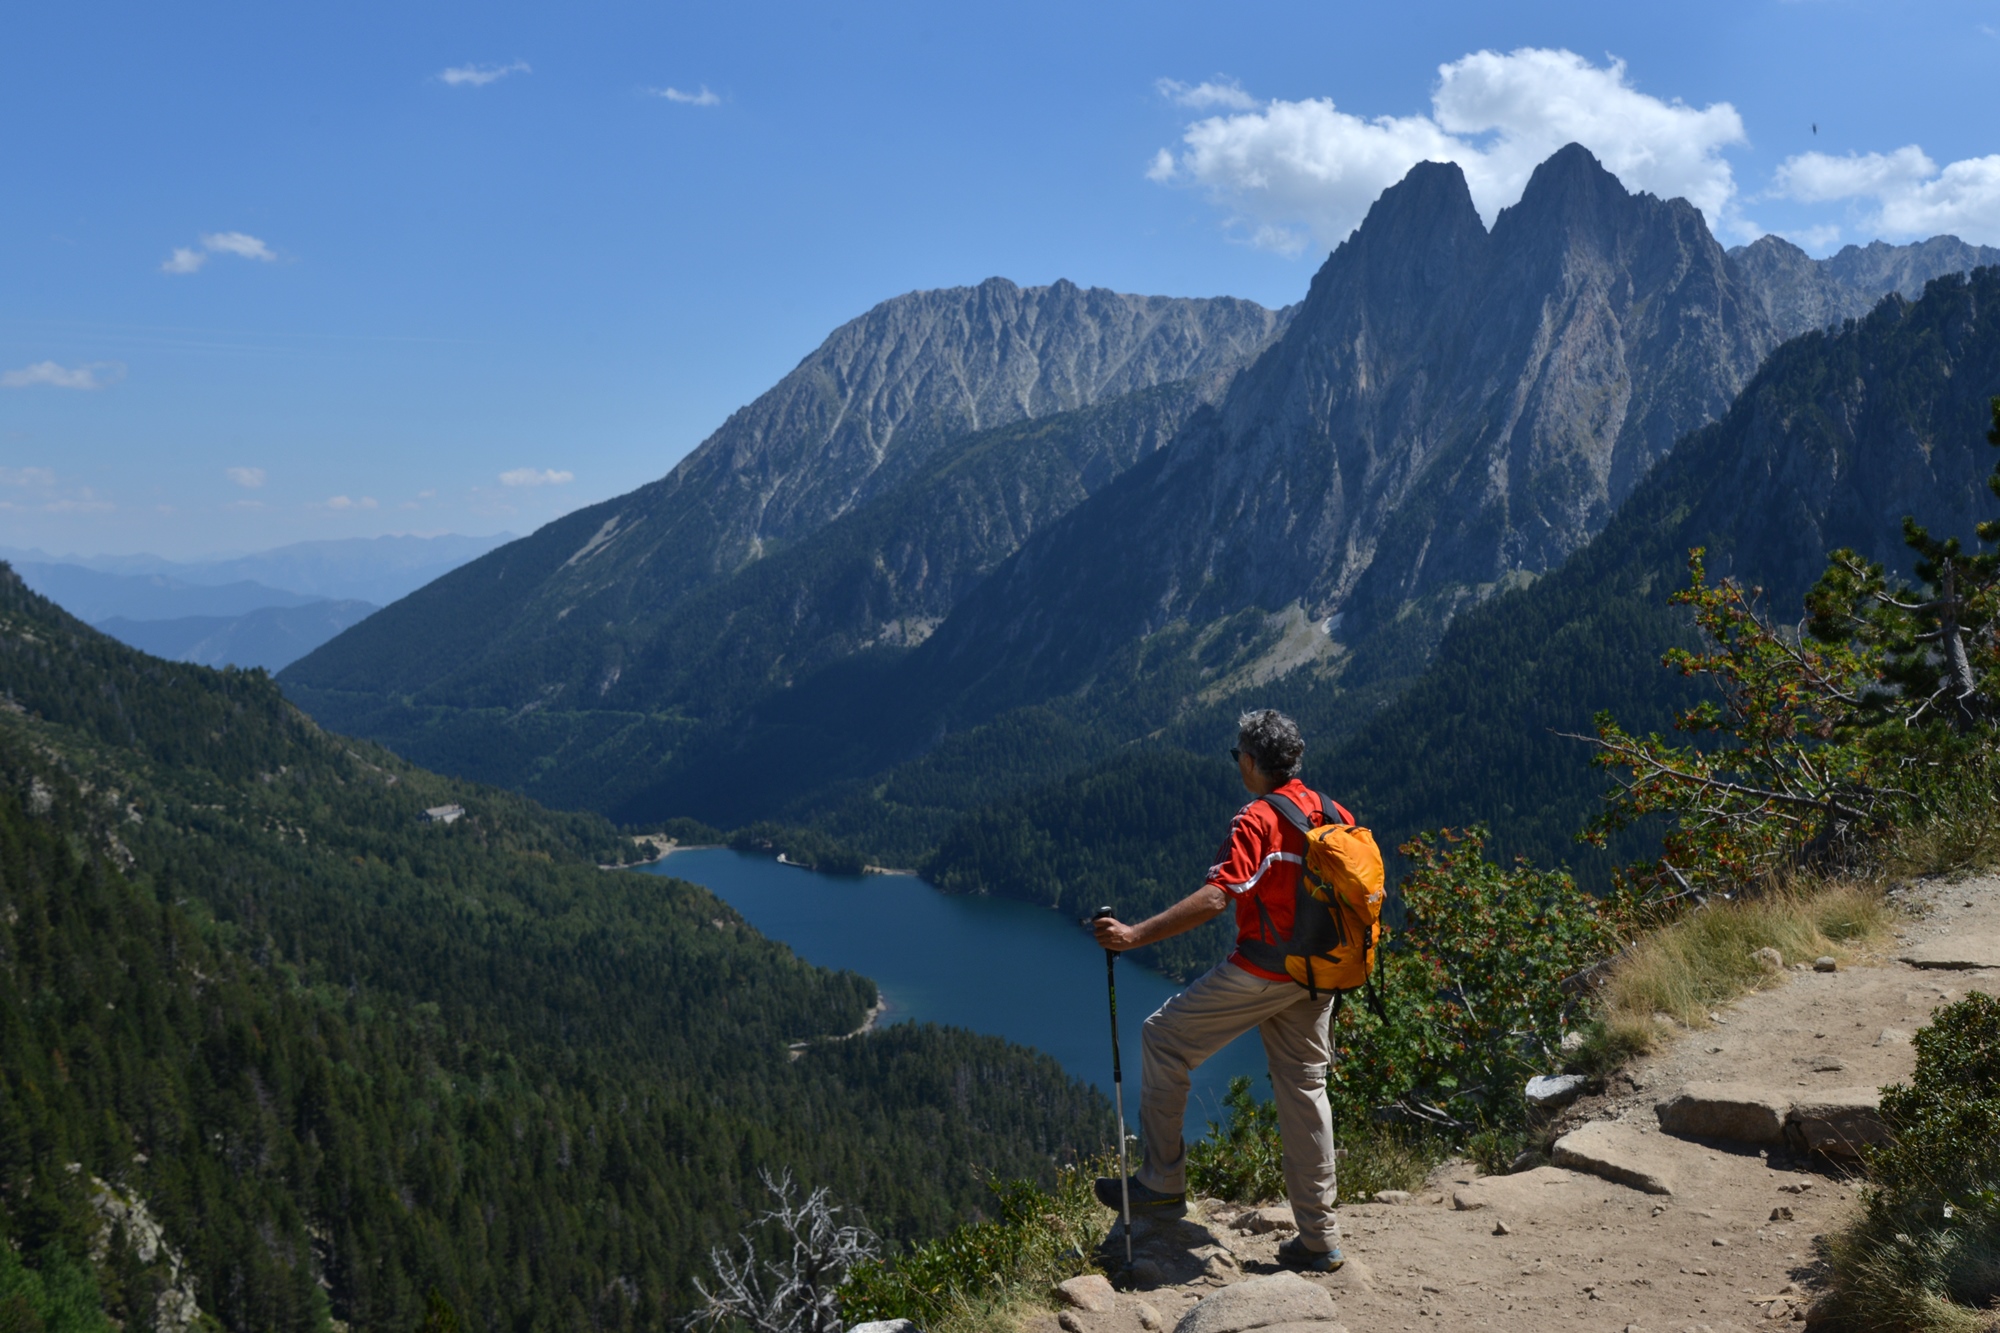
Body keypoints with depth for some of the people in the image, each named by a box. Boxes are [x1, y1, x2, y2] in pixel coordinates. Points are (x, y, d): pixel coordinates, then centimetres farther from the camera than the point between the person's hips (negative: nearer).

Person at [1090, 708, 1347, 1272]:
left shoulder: (1258, 821, -18)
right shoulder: (1331, 813, 6)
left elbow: (1214, 898, -28)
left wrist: (1135, 935, -29)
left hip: (1260, 973, -8)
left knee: (1164, 1039, 7)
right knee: (1303, 1089, 14)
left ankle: (1162, 1182, 9)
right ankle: (1319, 1238, 17)